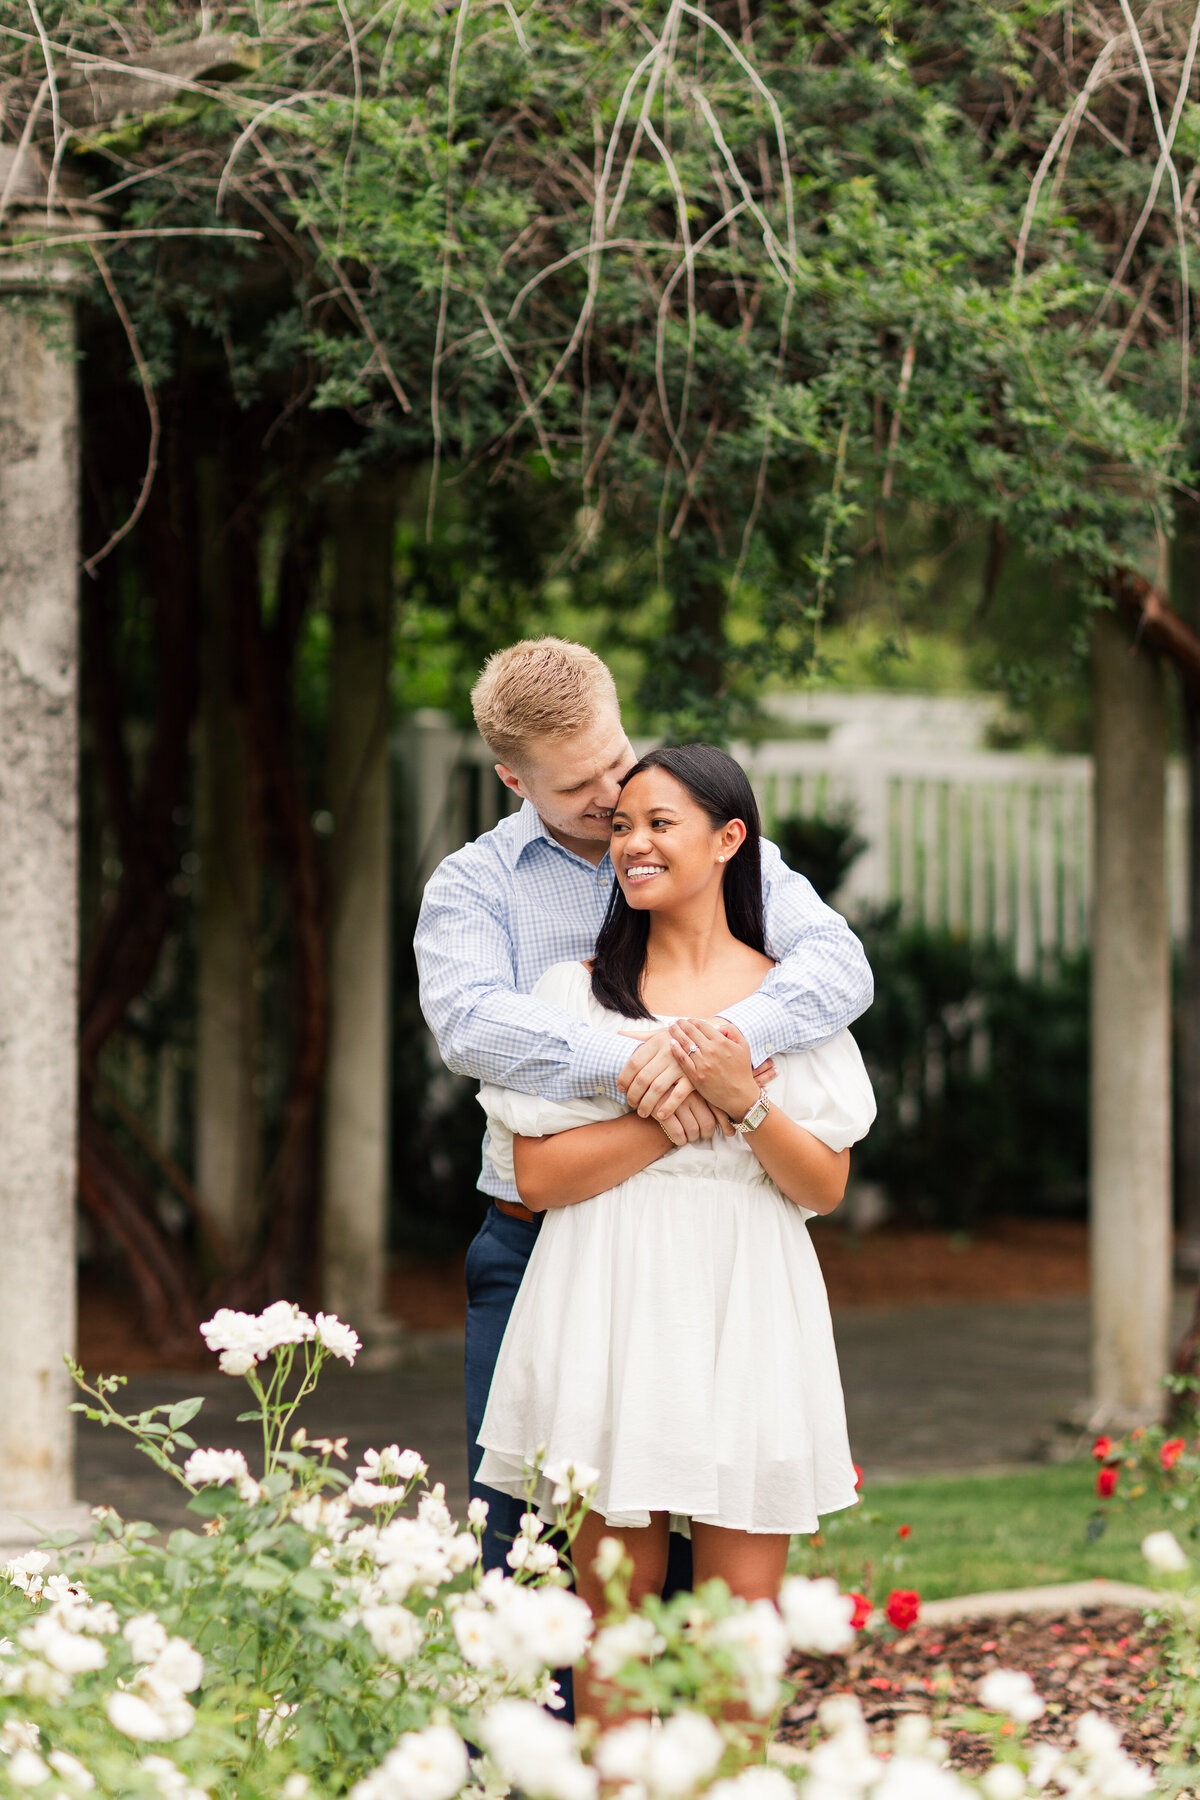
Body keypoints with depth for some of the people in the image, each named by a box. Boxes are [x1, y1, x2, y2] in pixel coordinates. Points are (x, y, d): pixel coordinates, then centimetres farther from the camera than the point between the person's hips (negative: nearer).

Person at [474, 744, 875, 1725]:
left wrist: (743, 1102, -11)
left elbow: (825, 1186, 5)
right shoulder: (576, 989, 5)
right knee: (614, 1613, -1)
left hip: (747, 1313, 1)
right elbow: (537, 1174, -4)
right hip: (610, 1313, -1)